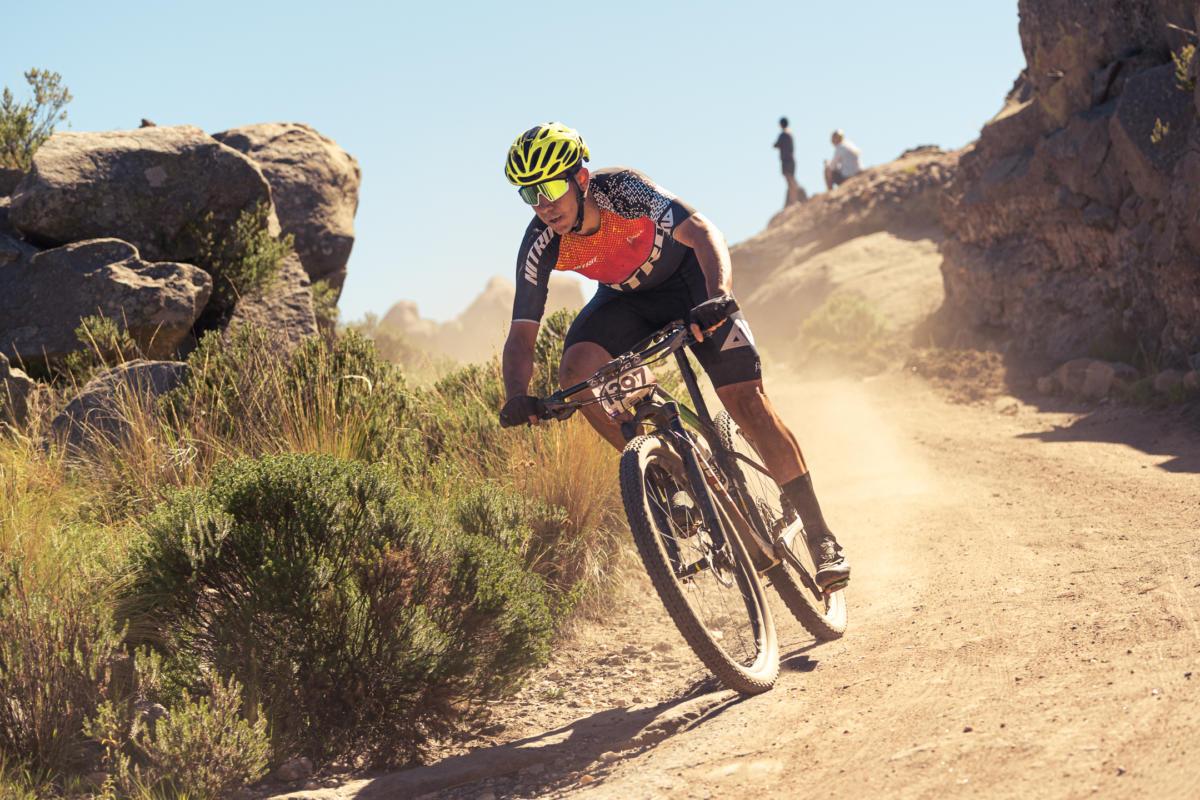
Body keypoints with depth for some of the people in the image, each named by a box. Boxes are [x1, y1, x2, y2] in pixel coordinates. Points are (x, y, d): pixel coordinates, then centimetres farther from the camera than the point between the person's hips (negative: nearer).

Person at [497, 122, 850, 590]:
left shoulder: (621, 190, -34)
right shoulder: (541, 245, -24)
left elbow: (702, 232, -44)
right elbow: (522, 336, -23)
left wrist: (719, 295, -63)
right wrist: (517, 397, -42)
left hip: (688, 279, -3)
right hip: (626, 299, 3)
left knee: (746, 400, -14)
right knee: (576, 371, -26)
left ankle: (821, 538, -4)